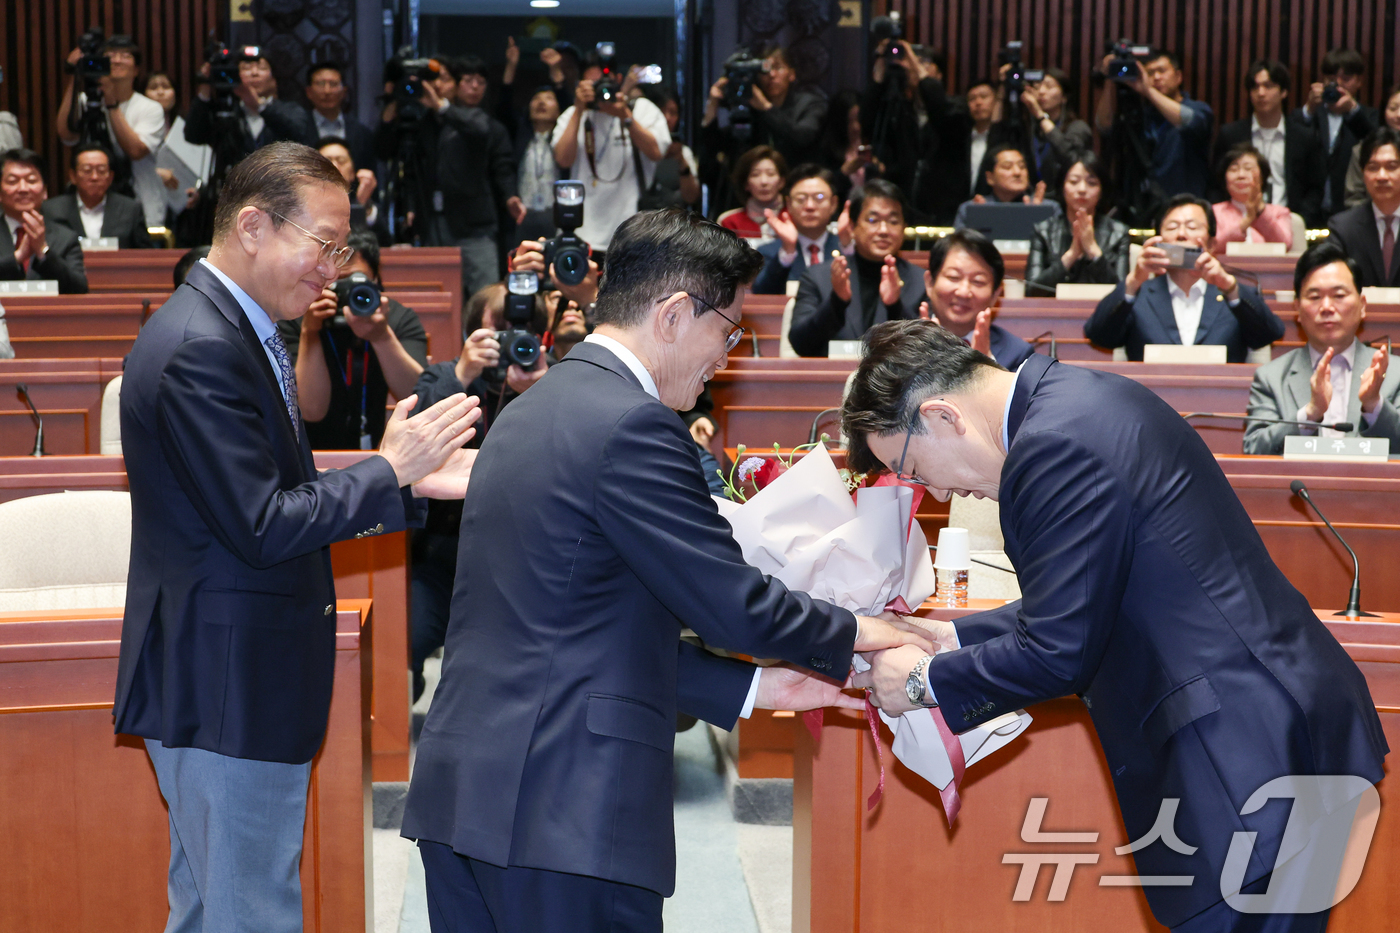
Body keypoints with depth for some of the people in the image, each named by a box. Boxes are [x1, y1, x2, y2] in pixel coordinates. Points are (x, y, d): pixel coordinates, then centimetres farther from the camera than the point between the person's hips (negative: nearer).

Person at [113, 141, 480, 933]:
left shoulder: (234, 333, 12)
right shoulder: (201, 349, -21)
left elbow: (285, 500, 14)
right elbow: (262, 527, -23)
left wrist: (415, 481, 5)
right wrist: (391, 469, -13)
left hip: (224, 687, 11)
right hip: (226, 690, -11)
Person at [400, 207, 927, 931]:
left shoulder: (533, 410, 16)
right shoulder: (629, 424, -14)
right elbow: (734, 605, -12)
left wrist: (754, 685, 19)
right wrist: (851, 635, 6)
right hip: (566, 810, -9)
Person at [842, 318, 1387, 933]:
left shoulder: (1053, 447, -19)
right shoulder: (1083, 397, 12)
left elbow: (1057, 652, -15)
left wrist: (926, 683, -1)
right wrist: (951, 637, 18)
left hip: (1252, 752, -10)